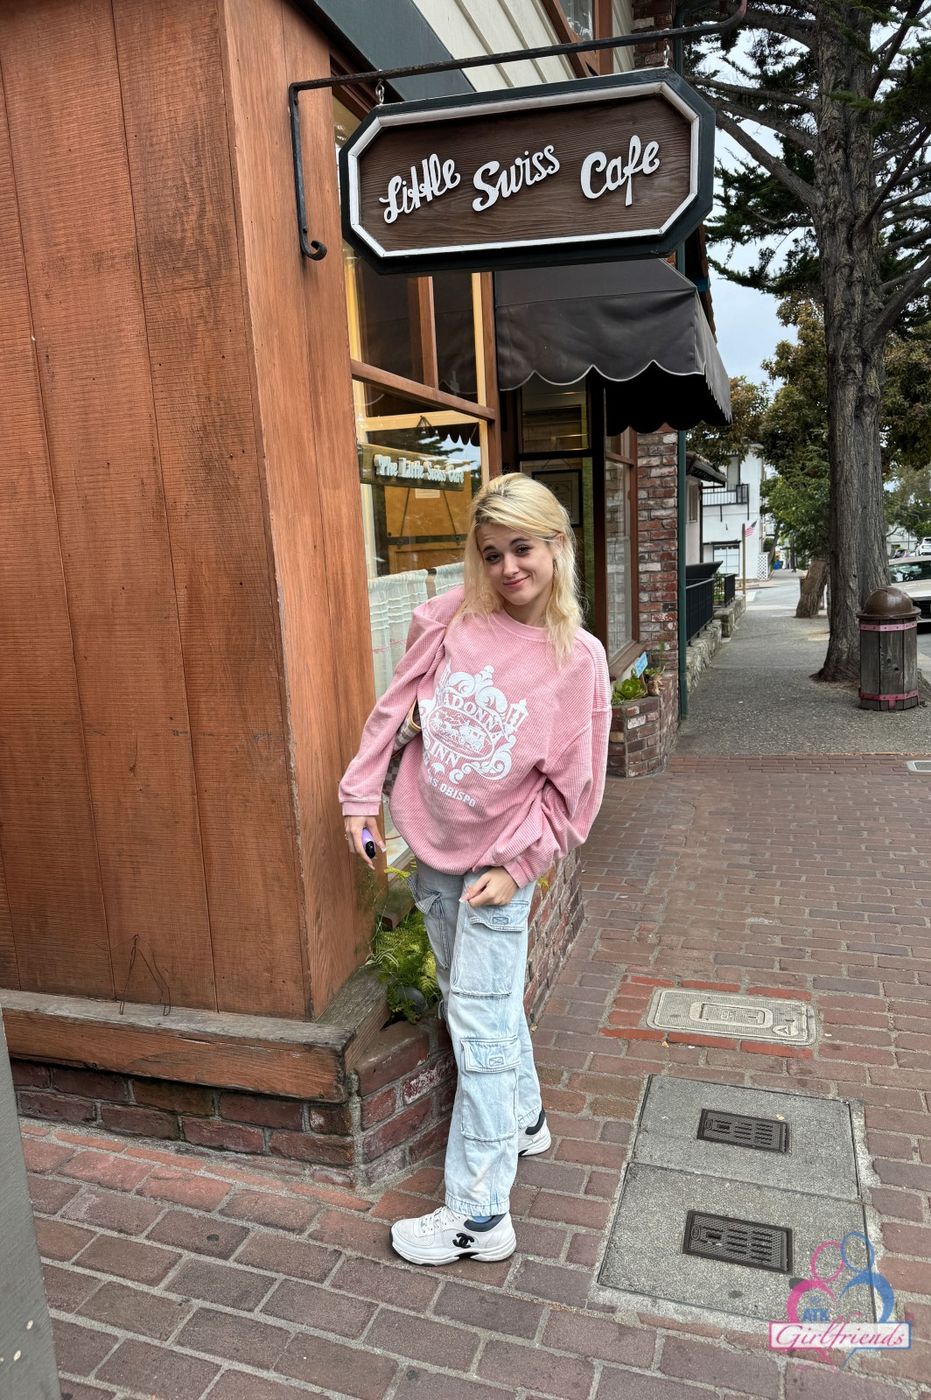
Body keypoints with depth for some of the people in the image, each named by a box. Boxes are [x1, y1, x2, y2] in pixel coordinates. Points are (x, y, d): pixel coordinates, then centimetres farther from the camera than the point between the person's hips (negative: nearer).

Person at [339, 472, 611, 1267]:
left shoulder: (577, 658, -14)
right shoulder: (451, 618, -6)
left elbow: (572, 785, -9)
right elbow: (397, 706, 2)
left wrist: (518, 866, -10)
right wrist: (362, 794, 1)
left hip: (499, 860, -5)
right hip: (431, 845, 5)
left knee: (480, 1025, 0)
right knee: (479, 1000, 21)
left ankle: (478, 1215, 15)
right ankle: (524, 1118, 46)